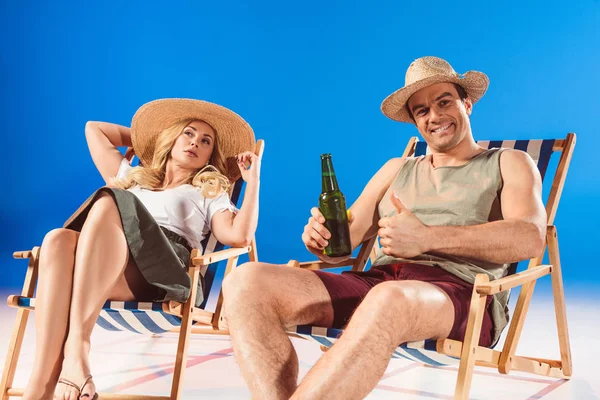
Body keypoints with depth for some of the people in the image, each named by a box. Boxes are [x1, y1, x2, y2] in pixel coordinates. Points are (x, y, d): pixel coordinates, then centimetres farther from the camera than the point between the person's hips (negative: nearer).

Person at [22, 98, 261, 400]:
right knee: (59, 239, -33)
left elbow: (239, 236, 8)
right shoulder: (132, 178, 39)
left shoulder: (210, 193, 28)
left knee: (107, 203, -31)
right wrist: (140, 137, 52)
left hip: (166, 268, -3)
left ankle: (77, 344, -43)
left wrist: (252, 181, 9)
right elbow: (94, 129, 49)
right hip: (98, 270, 3)